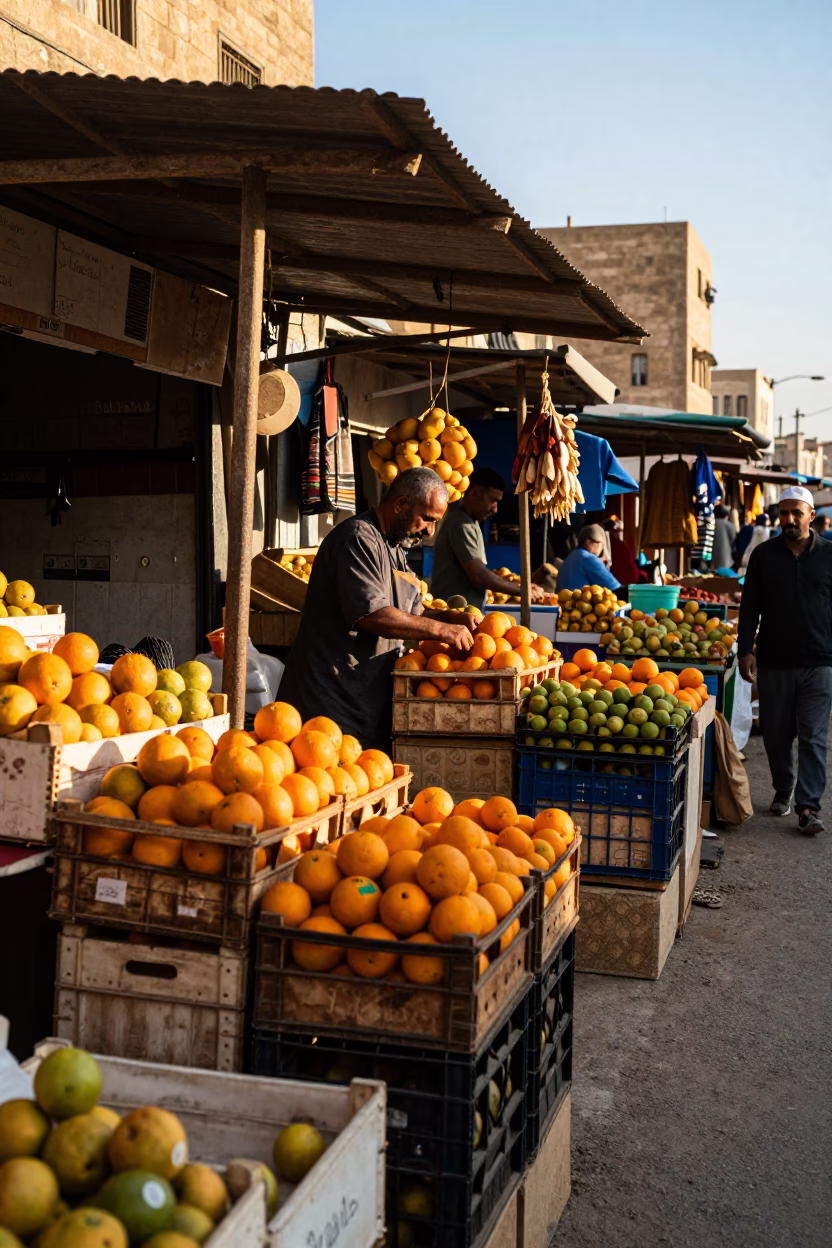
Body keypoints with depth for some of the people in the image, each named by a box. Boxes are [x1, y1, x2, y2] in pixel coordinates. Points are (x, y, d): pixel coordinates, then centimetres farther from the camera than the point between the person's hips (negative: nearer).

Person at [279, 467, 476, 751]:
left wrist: (450, 617, 2)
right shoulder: (358, 538, -13)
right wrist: (442, 630, -19)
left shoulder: (395, 550, 19)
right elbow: (371, 614, -24)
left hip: (369, 697, 10)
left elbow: (413, 614, 22)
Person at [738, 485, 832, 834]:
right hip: (774, 662, 2)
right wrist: (746, 650, -2)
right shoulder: (764, 555, 5)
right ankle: (783, 790, 30)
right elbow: (750, 606, 6)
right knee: (776, 734, 10)